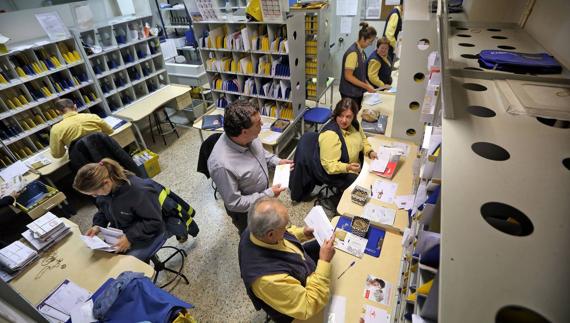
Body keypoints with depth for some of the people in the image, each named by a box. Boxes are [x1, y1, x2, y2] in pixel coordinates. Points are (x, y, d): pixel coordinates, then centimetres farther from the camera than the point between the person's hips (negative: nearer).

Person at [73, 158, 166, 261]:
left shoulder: (139, 191, -32)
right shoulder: (104, 188, -10)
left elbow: (154, 221, -23)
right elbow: (103, 211, 12)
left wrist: (130, 237, -27)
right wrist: (97, 225, -5)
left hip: (145, 236, -7)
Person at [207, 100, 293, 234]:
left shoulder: (249, 136, -21)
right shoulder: (222, 165, -42)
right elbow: (234, 203, -30)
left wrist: (276, 161, -10)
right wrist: (269, 194, -26)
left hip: (263, 194, 6)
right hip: (246, 211, -6)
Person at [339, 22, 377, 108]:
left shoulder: (361, 51, 6)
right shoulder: (353, 53, -19)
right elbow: (348, 76, -21)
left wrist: (367, 85, 5)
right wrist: (366, 86, -18)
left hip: (358, 91, 8)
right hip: (350, 93, -8)